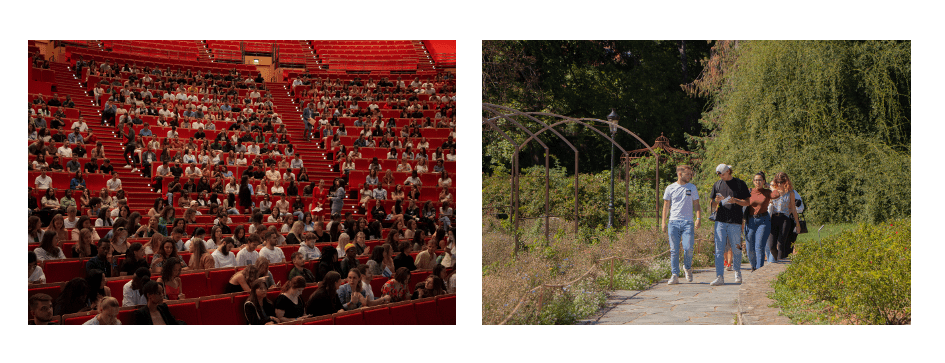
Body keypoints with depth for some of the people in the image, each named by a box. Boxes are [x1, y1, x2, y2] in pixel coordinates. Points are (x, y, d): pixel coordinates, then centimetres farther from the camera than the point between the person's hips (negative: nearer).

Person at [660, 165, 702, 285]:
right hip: (673, 222, 0)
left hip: (688, 222, 0)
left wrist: (698, 218, -4)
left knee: (688, 248, -12)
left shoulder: (692, 188, 10)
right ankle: (675, 276, 3)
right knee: (674, 250, -1)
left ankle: (687, 267, 16)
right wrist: (663, 222, 5)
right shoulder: (670, 188, 7)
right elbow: (666, 206, 11)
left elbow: (696, 205, 11)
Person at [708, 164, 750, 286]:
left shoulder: (740, 184, 3)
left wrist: (735, 201, -15)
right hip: (720, 220, 2)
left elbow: (747, 202, 3)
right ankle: (719, 277, -6)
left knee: (736, 249, 5)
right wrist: (716, 201, -8)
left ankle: (737, 272, 28)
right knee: (719, 249, -5)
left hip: (735, 221, -2)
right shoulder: (717, 185, 12)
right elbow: (712, 206, 15)